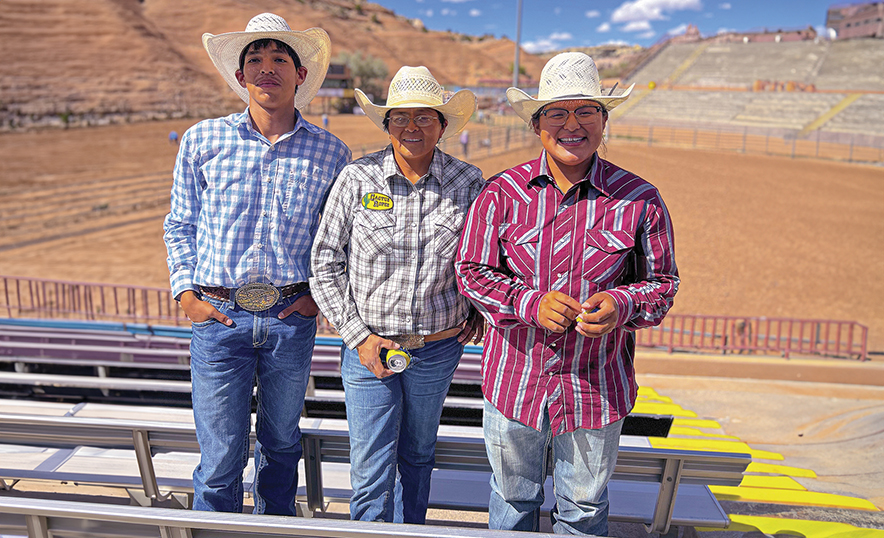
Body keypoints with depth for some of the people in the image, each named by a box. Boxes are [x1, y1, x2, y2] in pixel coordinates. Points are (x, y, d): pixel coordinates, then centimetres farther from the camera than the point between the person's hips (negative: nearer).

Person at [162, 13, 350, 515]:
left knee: (282, 444, 19)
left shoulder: (331, 153, 0)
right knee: (221, 459, 5)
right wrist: (186, 291, 0)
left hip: (292, 319, 1)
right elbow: (180, 224, 10)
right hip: (219, 317, -1)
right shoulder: (202, 140, 1)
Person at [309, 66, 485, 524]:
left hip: (438, 348, 2)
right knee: (371, 474, 3)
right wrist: (358, 336, -9)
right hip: (368, 347, -1)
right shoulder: (356, 178, -8)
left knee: (418, 456, 22)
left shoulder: (468, 184, -4)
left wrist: (480, 309, 4)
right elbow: (325, 264, -4)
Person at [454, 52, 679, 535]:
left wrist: (621, 306, -20)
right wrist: (530, 303, -21)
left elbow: (661, 282, 2)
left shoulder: (639, 200, -6)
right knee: (513, 499, 22)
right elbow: (472, 270, -4)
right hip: (514, 381, 0)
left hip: (597, 387, 0)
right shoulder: (502, 193, -6)